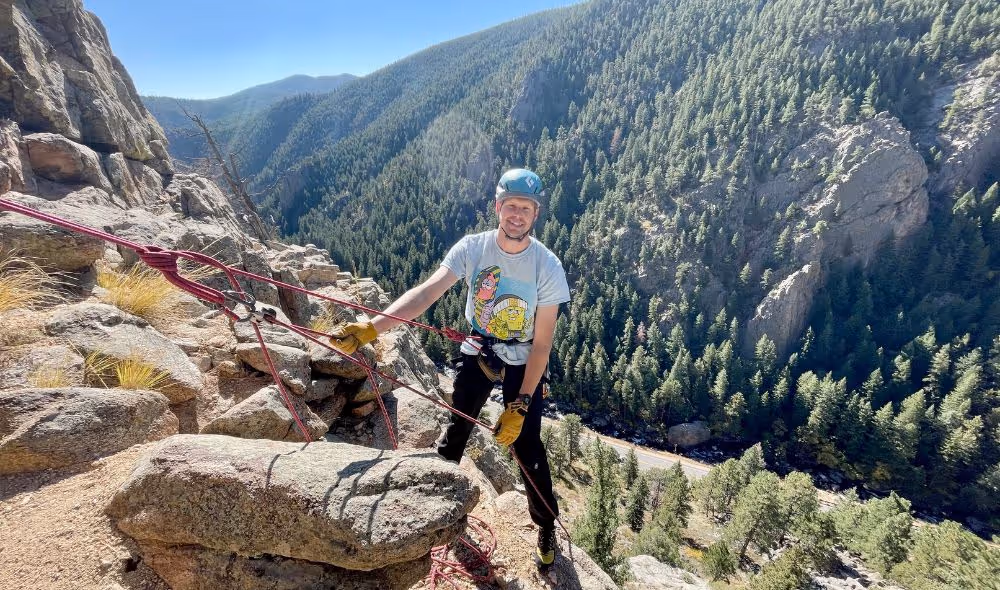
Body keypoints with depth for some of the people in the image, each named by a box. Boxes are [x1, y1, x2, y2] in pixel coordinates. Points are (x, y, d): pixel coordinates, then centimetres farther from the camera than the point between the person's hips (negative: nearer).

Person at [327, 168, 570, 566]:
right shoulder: (472, 248, -18)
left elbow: (542, 344, -19)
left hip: (522, 362, -2)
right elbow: (425, 293, -29)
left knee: (526, 447, 0)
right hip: (477, 351, 2)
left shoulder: (548, 267, -23)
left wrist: (519, 407, -22)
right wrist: (370, 329, -43)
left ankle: (546, 525, 28)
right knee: (455, 431, 11)